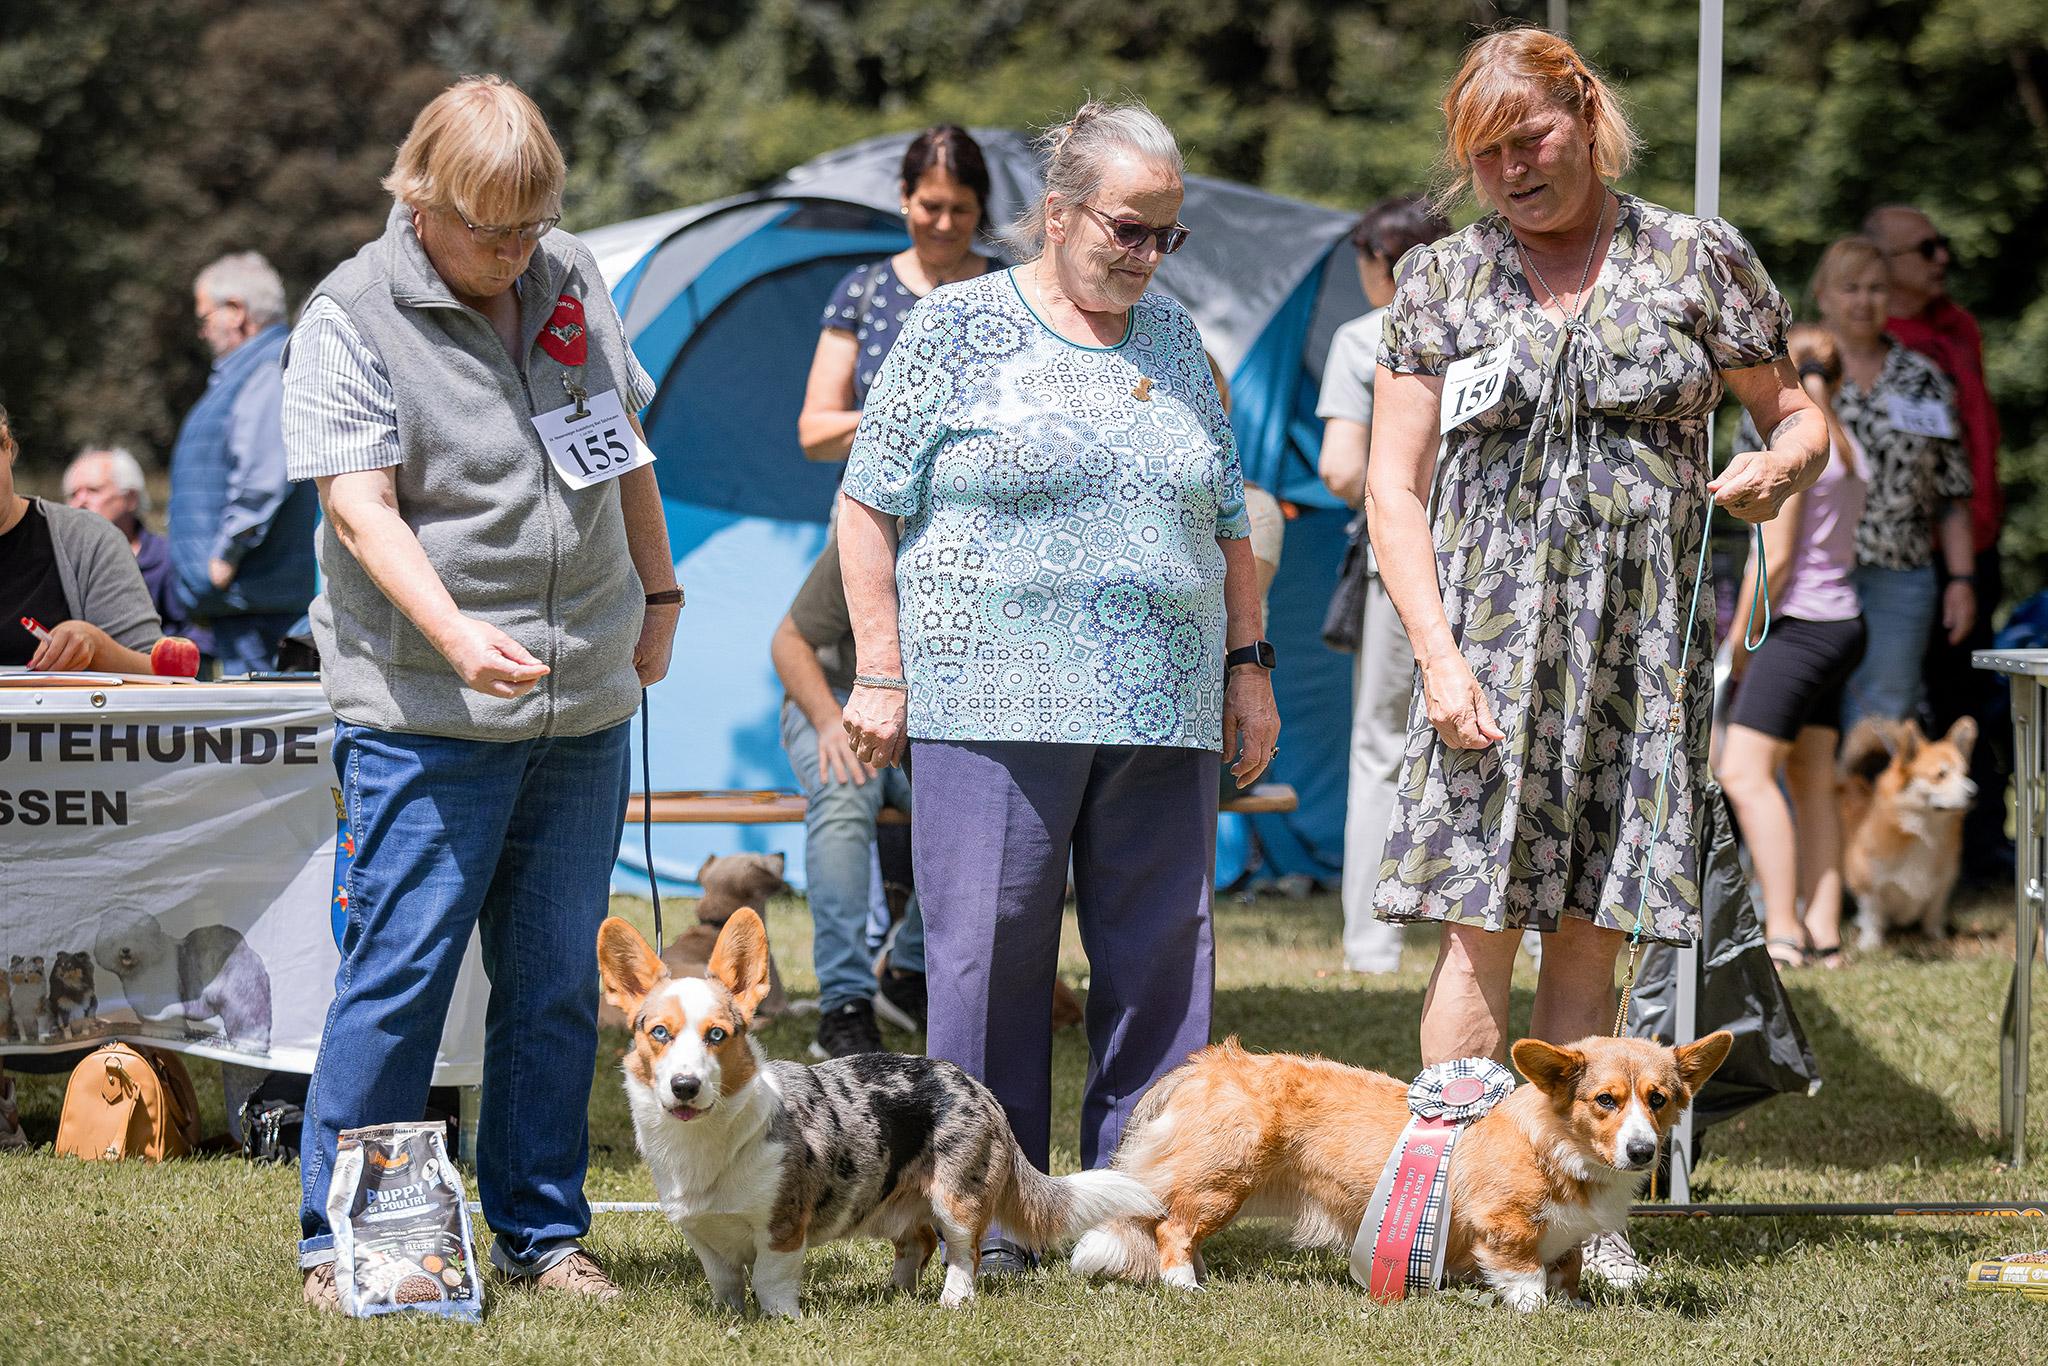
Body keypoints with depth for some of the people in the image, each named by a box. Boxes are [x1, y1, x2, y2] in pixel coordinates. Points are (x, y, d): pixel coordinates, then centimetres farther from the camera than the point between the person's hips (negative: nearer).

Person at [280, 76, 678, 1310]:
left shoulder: (574, 281, 9)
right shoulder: (352, 317, -8)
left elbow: (625, 446, 23)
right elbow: (360, 506, -18)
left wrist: (659, 594, 26)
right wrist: (456, 636, -31)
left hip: (585, 703, 5)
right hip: (426, 712, -5)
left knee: (558, 979, 9)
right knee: (400, 971, -6)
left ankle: (543, 1231, 18)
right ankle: (343, 1242, 2)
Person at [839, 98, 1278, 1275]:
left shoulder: (1174, 338, 15)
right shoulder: (957, 329, 1)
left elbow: (1227, 521, 21)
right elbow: (869, 505, 1)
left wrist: (1249, 667, 13)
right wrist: (881, 673, -5)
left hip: (1162, 717, 5)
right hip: (994, 708, -4)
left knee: (1161, 959, 3)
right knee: (992, 958, -4)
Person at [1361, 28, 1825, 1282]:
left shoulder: (1697, 262, 7)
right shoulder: (1443, 283, 8)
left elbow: (1801, 414, 13)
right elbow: (1394, 485, 4)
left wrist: (1782, 466, -12)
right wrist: (1437, 651, -8)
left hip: (1644, 637, 0)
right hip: (1492, 630, 0)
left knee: (1591, 930, 2)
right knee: (1481, 923, -7)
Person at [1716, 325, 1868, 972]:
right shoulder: (1846, 447, 13)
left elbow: (1775, 557, -16)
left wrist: (1740, 638, -6)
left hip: (1800, 623, -9)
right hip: (1842, 621, 9)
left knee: (1744, 774, -12)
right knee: (1812, 783, 11)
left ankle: (1783, 933, -19)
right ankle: (1824, 936, 8)